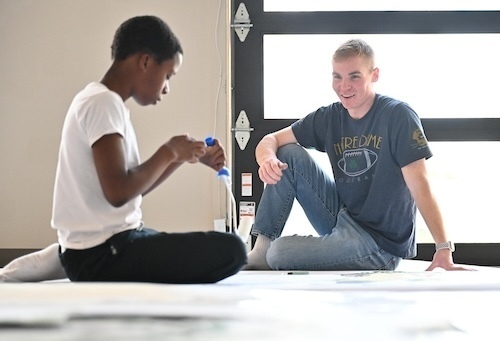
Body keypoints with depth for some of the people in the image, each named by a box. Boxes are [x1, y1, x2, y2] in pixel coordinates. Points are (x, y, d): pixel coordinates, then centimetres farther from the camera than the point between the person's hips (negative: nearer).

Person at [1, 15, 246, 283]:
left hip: (104, 246, 10)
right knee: (230, 250, -16)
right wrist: (168, 152, -9)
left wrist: (185, 155, 11)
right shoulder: (103, 103, -13)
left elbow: (137, 186, 20)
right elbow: (119, 192, -23)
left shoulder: (99, 101, 16)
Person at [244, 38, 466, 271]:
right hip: (342, 217, 6)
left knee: (279, 253, -23)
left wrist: (444, 248, -28)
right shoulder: (329, 117, 2)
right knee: (288, 155, -5)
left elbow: (419, 185, -19)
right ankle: (261, 251, -2)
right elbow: (271, 141, 3)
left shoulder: (398, 116, -14)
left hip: (381, 243, -6)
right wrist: (268, 160, -23)